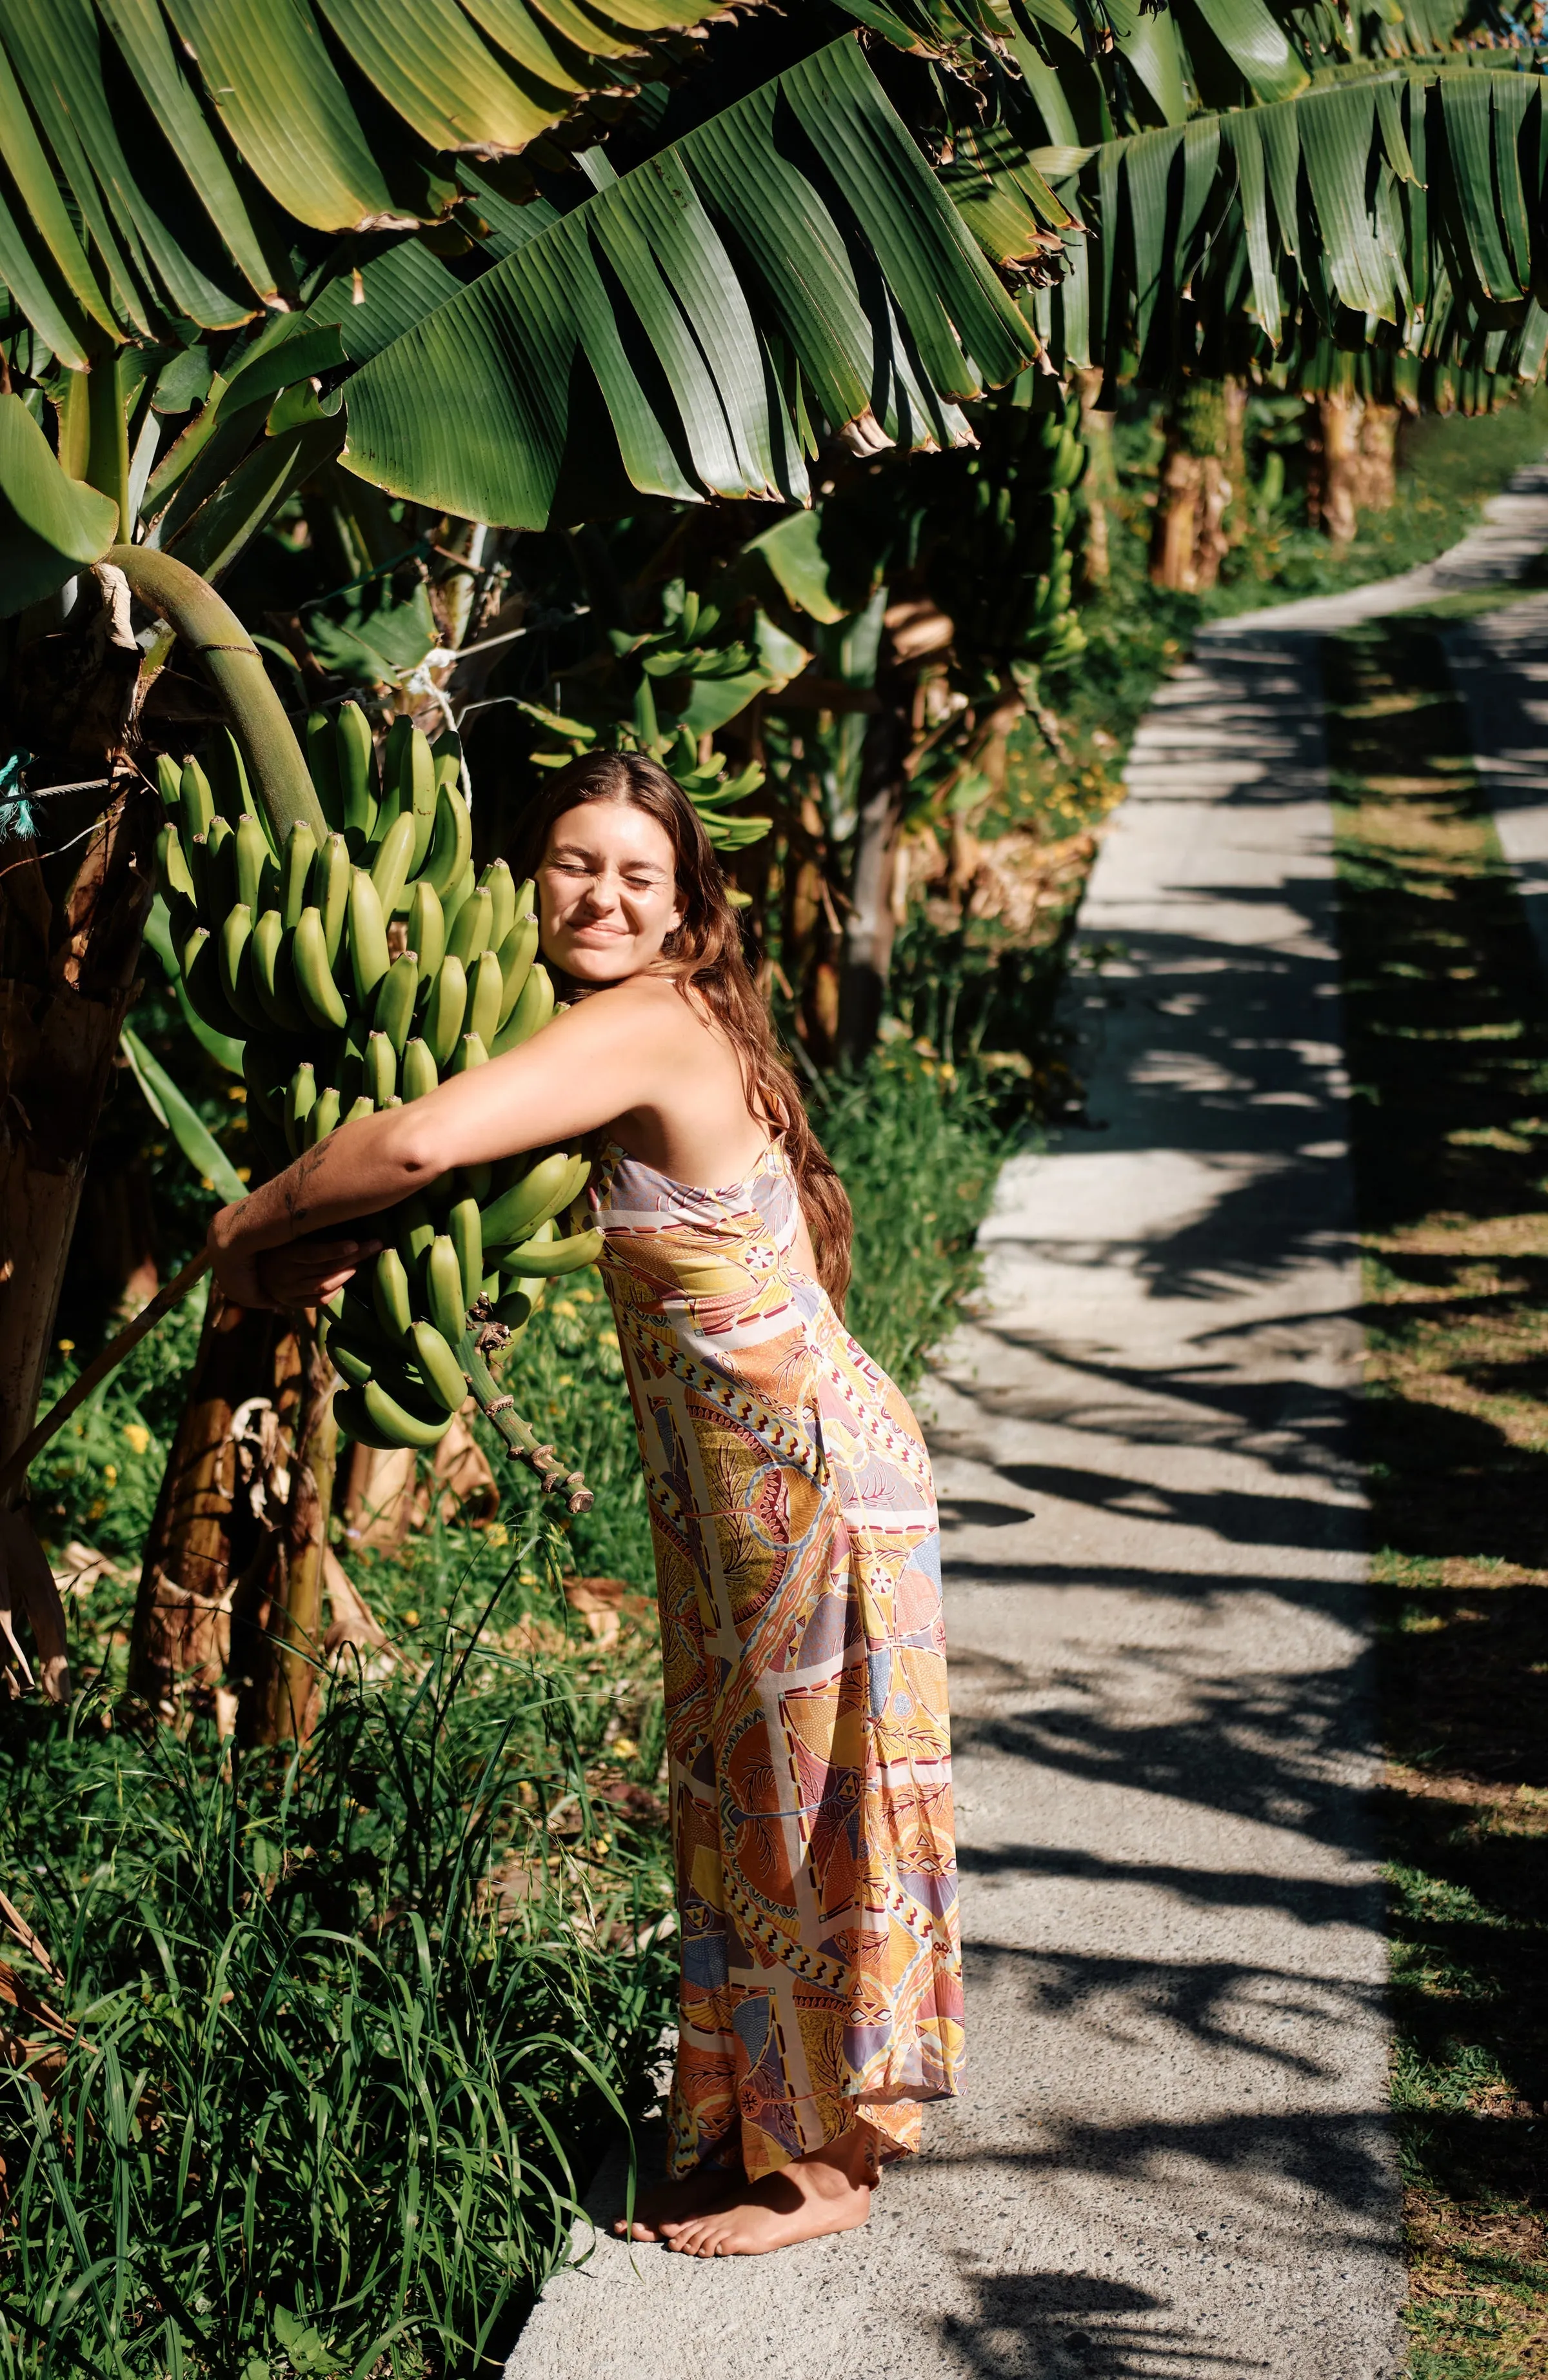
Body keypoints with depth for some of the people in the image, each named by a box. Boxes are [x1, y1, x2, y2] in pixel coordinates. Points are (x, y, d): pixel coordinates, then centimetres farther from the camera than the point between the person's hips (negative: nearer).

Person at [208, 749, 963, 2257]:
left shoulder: (647, 1025, -23)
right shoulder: (664, 1027, 6)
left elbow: (421, 1140, -35)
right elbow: (477, 1173, 15)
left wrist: (251, 1223, -18)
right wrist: (336, 1248, -4)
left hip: (810, 1478, -9)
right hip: (725, 1491, 9)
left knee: (807, 1810, 5)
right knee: (735, 1806, 18)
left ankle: (824, 2164, 21)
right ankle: (757, 2128, 34)